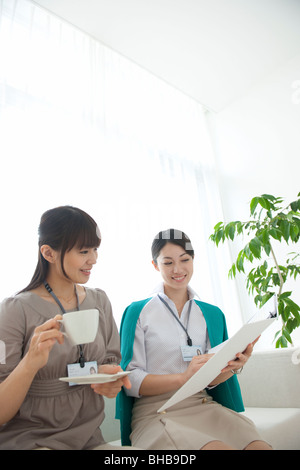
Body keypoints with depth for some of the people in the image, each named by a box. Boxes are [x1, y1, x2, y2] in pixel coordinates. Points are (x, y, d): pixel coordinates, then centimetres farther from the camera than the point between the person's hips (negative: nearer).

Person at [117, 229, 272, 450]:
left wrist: (233, 366, -13)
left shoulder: (212, 314, 10)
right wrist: (183, 377, -22)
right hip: (155, 411, -4)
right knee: (221, 448, -29)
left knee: (260, 445, -22)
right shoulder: (138, 312, -4)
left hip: (204, 405, 5)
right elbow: (131, 381, -7)